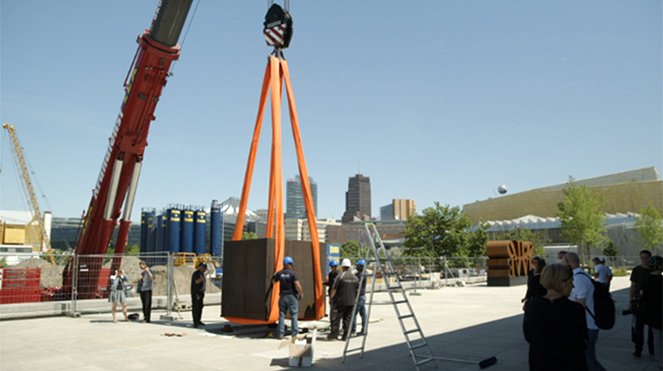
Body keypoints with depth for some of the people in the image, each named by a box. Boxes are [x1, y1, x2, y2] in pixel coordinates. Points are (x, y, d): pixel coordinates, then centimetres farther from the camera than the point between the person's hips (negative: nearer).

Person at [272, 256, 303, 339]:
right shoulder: (292, 273, -11)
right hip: (292, 296, -3)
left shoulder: (279, 273, 1)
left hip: (282, 296, 3)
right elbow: (297, 285, -18)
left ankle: (280, 334, 7)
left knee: (282, 315, 9)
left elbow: (273, 281, 13)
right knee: (294, 315, 5)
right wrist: (301, 293, -5)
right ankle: (294, 333, 4)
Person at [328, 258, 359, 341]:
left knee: (337, 316, 3)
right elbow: (357, 290, 11)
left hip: (341, 301, -4)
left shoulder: (340, 276, -10)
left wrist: (331, 297, 3)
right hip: (351, 302, 4)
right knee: (348, 318, 8)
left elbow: (334, 289, -10)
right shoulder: (355, 277, 6)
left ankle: (335, 332, 1)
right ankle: (345, 335, 7)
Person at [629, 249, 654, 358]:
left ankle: (652, 349, 24)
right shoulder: (636, 270, -1)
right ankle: (638, 349, 8)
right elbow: (633, 286, 1)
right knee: (638, 326, 0)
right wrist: (631, 301, -4)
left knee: (652, 326, 11)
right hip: (639, 302, -2)